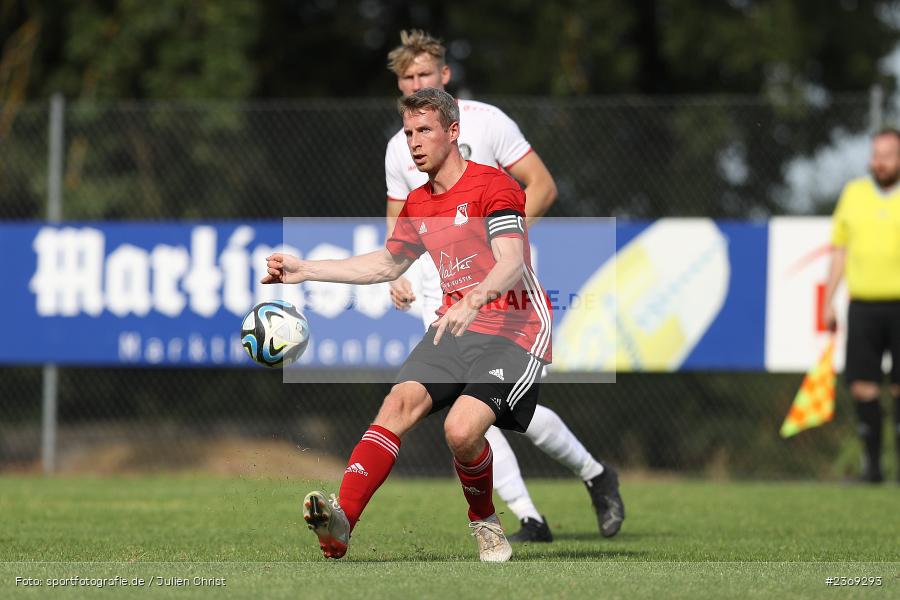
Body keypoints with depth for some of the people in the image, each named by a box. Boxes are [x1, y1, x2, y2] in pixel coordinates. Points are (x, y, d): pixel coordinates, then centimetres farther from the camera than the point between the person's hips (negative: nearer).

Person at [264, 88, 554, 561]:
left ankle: (484, 521, 5)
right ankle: (341, 519, -33)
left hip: (512, 331, -7)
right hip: (455, 326, 7)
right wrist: (304, 270, 22)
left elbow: (511, 264, -25)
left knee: (462, 430, -26)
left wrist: (474, 300, -45)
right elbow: (386, 265, 29)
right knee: (400, 402, -19)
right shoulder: (417, 204, 15)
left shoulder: (492, 186, -10)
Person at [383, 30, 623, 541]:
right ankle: (530, 520, -3)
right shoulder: (400, 148, 10)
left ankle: (596, 475, 15)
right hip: (442, 296, 5)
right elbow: (399, 221, 21)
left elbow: (543, 185, -6)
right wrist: (395, 275, 3)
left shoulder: (484, 121, -5)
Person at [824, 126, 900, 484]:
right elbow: (840, 250, 17)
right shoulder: (853, 193, 12)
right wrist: (828, 301, 13)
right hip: (863, 303, 2)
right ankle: (871, 460, 3)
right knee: (863, 385, -5)